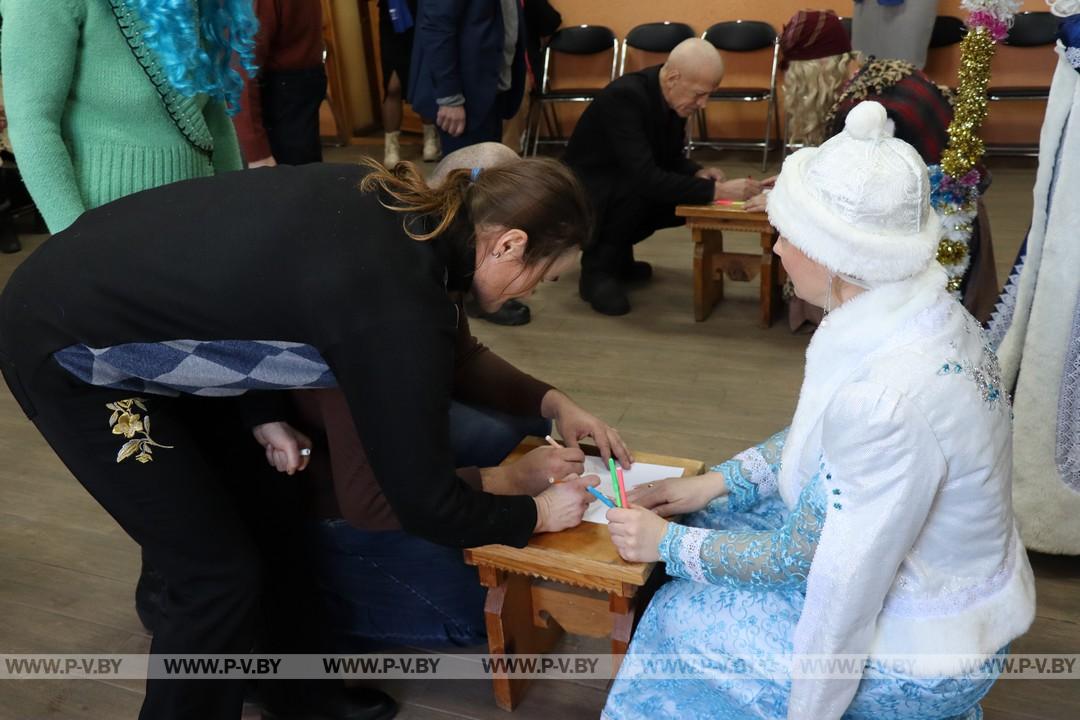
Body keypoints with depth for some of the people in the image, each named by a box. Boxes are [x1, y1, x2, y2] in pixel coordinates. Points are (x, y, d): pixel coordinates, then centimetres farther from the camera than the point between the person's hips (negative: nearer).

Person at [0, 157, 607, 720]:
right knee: (222, 573, -1)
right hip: (68, 346, -8)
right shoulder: (402, 306, -29)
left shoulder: (388, 199, -4)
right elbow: (425, 504, -20)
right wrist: (536, 514, -4)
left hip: (133, 295, 9)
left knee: (271, 514, 14)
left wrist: (265, 415, 2)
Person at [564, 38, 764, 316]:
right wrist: (716, 190, -37)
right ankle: (597, 269, -12)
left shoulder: (673, 95, -6)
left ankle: (612, 252, 11)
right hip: (583, 195, -8)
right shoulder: (624, 96, -31)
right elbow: (645, 178, -38)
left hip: (621, 192, 8)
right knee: (637, 188, -34)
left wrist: (698, 173, -15)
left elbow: (670, 158, 7)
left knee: (691, 196, -5)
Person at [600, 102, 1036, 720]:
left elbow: (796, 558, -24)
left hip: (923, 654, -7)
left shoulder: (889, 396, -37)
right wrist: (715, 483, 1)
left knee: (688, 617, 6)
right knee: (716, 525, 15)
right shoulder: (919, 311, -10)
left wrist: (667, 542, -11)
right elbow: (816, 436, 5)